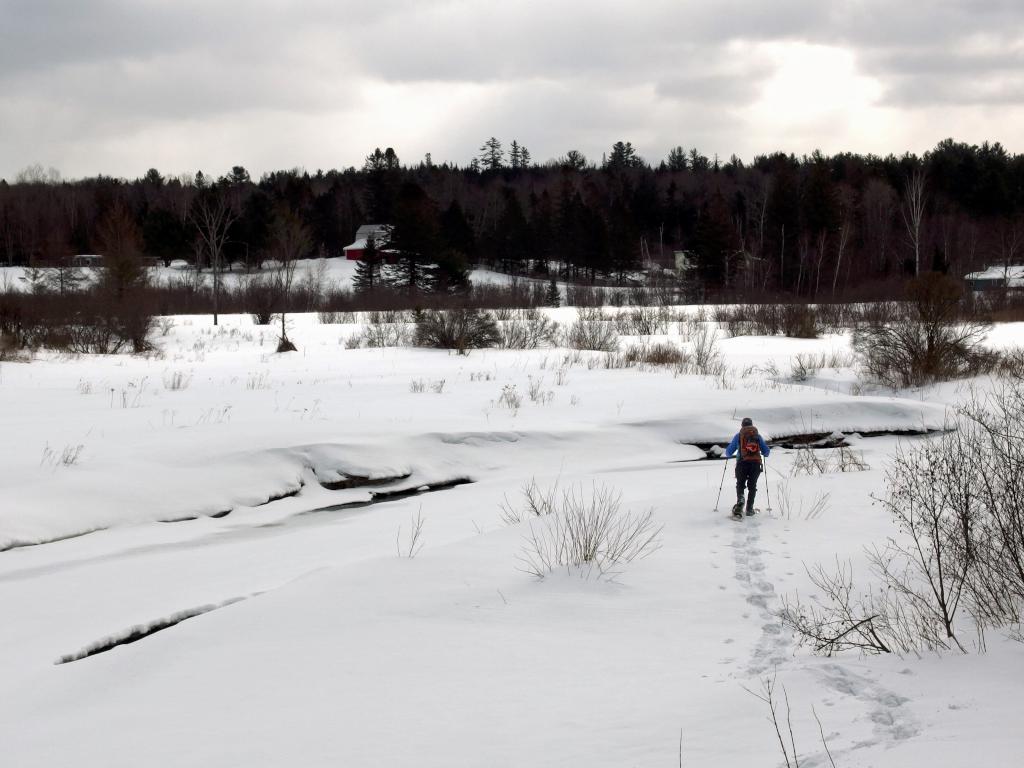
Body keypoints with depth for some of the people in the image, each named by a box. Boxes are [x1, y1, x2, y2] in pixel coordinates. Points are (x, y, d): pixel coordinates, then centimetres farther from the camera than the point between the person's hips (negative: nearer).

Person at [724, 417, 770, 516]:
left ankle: (740, 500, -21)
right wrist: (763, 453, 39)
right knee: (752, 486, 11)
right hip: (756, 463, 1)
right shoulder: (758, 436, 14)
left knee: (740, 484, 9)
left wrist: (728, 455, 37)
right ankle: (749, 508, 2)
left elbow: (728, 452, 13)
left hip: (742, 463, -1)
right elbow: (766, 451, 15)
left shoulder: (738, 436, 11)